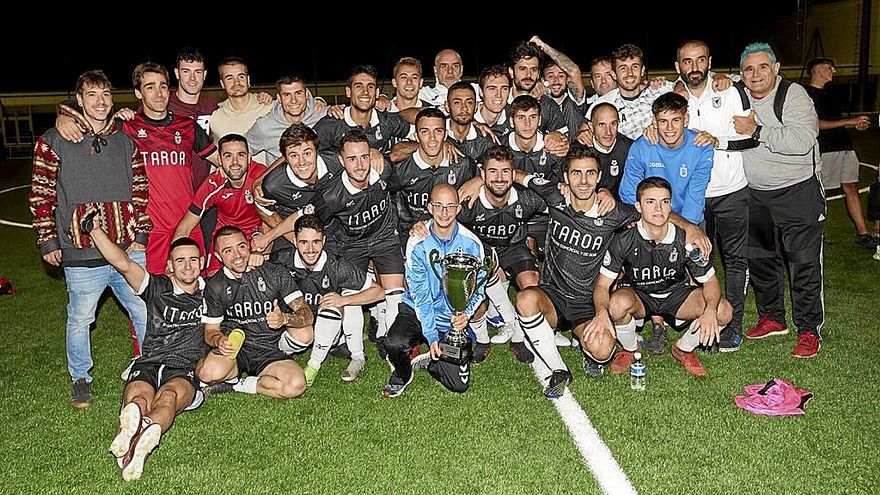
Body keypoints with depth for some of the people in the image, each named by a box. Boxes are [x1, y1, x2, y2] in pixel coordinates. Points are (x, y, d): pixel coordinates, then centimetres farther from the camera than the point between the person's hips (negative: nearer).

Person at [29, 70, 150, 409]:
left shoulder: (126, 140, 10)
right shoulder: (54, 141, 0)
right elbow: (41, 194, 1)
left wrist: (141, 235, 4)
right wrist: (47, 241, -2)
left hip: (129, 250, 3)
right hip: (82, 255, -2)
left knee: (147, 314, 8)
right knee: (79, 319, 9)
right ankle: (80, 379, 30)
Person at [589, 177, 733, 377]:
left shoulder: (685, 239, -19)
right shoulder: (624, 241, -22)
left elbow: (710, 281, -9)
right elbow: (602, 285, -18)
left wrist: (710, 311, -31)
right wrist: (602, 312, -41)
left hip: (676, 293, 2)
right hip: (637, 295, -2)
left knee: (724, 311, -23)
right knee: (618, 304, -37)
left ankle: (683, 349, 8)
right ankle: (630, 349, -3)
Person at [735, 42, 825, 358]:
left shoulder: (793, 95, -14)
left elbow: (802, 140, -27)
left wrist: (756, 131, -22)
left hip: (798, 191, -5)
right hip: (755, 193, 6)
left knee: (804, 262, -3)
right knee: (758, 258, 13)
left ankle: (809, 331, 8)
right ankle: (772, 318, 30)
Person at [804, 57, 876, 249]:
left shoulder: (827, 93, 21)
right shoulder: (807, 94, -7)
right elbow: (816, 123, -16)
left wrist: (856, 124, 9)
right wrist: (849, 121, -16)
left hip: (844, 146, 9)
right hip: (825, 150, -9)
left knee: (851, 188, 7)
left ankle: (862, 233, 10)